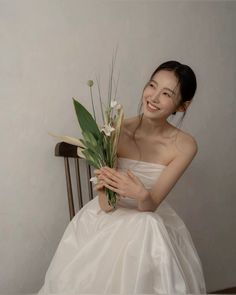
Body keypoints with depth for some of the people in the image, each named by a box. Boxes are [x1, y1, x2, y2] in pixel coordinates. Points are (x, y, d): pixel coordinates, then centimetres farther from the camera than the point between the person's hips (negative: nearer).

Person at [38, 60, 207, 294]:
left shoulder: (184, 146, -14)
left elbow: (150, 206, -17)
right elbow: (106, 205, -17)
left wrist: (141, 194, -41)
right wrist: (106, 189, -41)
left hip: (155, 229, 0)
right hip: (108, 221, 1)